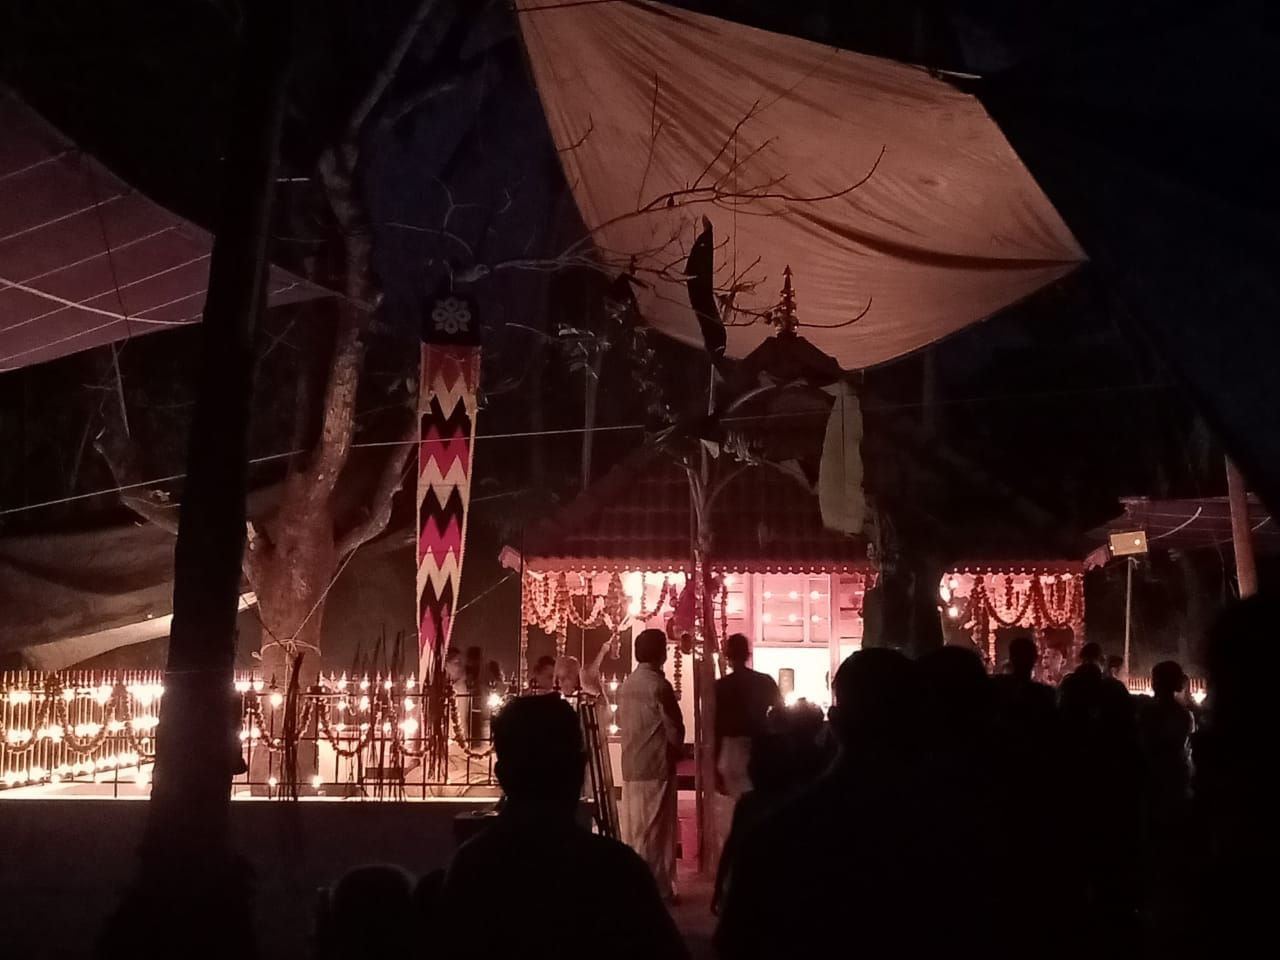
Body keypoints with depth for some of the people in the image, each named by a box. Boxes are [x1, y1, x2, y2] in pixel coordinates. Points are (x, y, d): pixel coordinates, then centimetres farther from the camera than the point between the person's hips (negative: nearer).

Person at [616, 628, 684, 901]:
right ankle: (659, 889, 3)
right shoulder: (659, 685, -14)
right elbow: (675, 729, -11)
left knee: (633, 830, 12)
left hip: (631, 767, 7)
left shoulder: (625, 686, 9)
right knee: (656, 831, -1)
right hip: (657, 767, -7)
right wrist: (676, 751, 8)